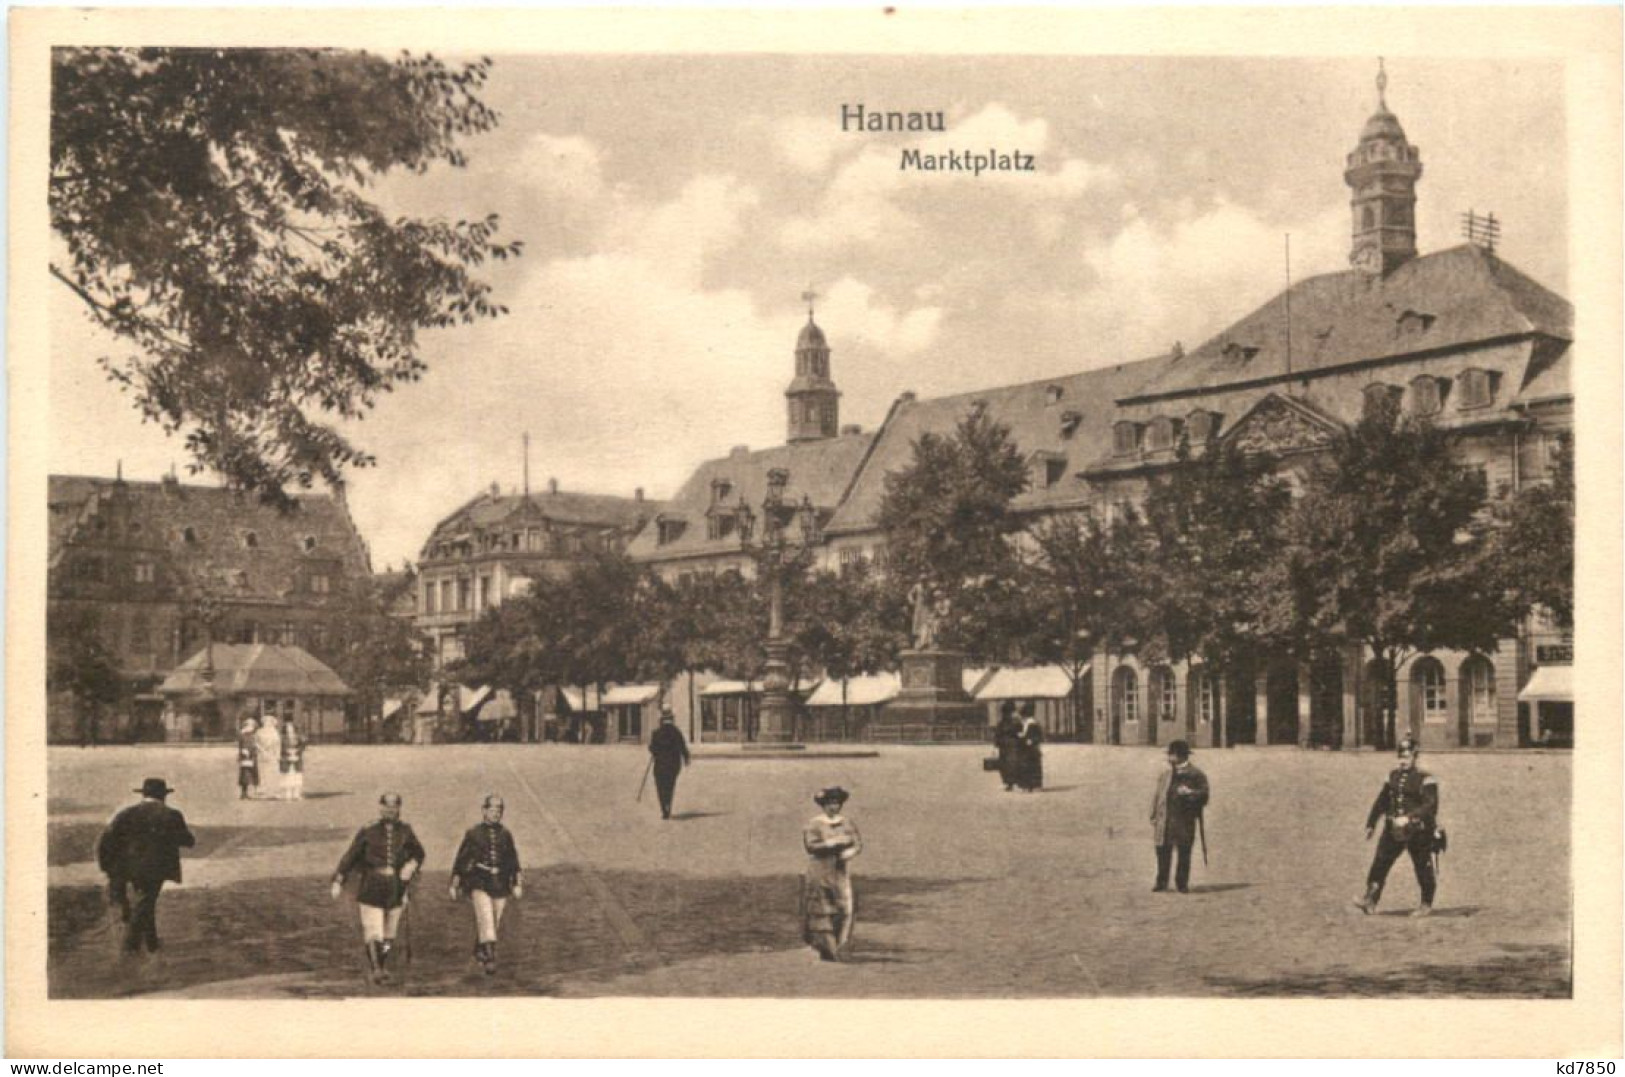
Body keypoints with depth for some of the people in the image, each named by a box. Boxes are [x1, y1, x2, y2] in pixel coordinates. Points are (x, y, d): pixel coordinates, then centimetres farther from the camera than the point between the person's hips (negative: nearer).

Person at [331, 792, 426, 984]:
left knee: (389, 934, 10)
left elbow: (418, 853, 18)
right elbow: (351, 856, 2)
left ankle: (383, 967, 26)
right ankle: (376, 969, -5)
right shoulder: (367, 831, -2)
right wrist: (338, 881, -1)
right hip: (372, 888, -3)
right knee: (374, 933, -10)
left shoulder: (405, 831, 6)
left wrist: (412, 864, -3)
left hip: (396, 889, 3)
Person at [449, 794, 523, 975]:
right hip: (479, 883, -3)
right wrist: (454, 885, 4)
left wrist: (517, 884, 3)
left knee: (495, 922, 11)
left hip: (500, 885, 4)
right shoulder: (473, 833, 1)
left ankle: (479, 950, 36)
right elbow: (460, 860, 4)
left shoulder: (506, 834, 8)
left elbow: (513, 861, 11)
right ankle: (490, 957, -24)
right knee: (486, 917, -21)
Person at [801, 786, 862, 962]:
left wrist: (846, 854, -14)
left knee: (845, 908, -7)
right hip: (819, 873, -3)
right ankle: (826, 948, 3)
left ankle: (840, 946, 1)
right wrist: (834, 842, -19)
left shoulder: (847, 824, 10)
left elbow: (858, 844, 5)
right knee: (823, 911, -3)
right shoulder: (813, 825, -2)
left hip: (841, 873, 3)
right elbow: (811, 846, -15)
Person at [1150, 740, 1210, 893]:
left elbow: (1204, 796, -2)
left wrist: (1189, 793, -19)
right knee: (1163, 852, 2)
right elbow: (1157, 796, 16)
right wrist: (1154, 817, 8)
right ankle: (1161, 882, 11)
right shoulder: (1165, 775, 17)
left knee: (1184, 854, -1)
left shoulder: (1196, 776, 3)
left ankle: (1182, 884, 8)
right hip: (1164, 822, 4)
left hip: (1185, 822, -3)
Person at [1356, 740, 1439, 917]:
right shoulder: (1393, 775, 10)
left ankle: (1426, 905, 22)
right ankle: (1370, 901, -7)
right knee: (1380, 862, -5)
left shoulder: (1425, 779, -9)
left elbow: (1430, 805, -20)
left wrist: (1409, 818, -30)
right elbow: (1381, 800, 18)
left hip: (1418, 831, -5)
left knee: (1423, 868, 7)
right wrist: (1371, 824, 17)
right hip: (1394, 829, 5)